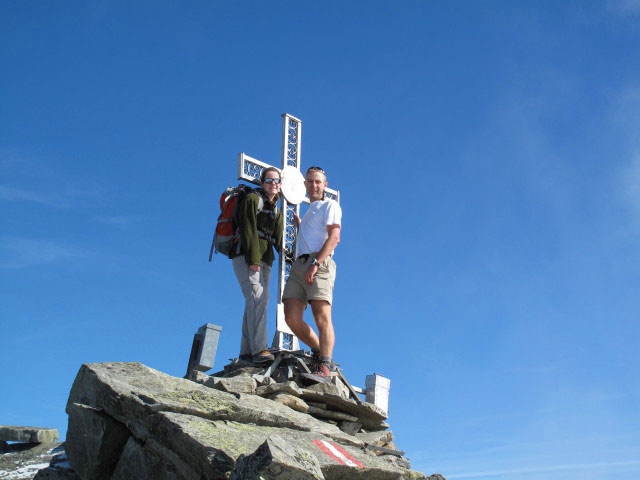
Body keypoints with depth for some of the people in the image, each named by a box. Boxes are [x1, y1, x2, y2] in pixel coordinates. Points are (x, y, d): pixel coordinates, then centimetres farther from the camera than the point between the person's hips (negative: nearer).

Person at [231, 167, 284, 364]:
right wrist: (253, 259, -19)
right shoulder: (252, 199, 2)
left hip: (264, 260, 8)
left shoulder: (276, 211, 25)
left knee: (256, 302, 1)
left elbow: (278, 240, 20)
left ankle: (247, 351, 2)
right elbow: (248, 229, -9)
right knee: (257, 298, -22)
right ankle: (259, 349, -29)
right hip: (246, 256, -8)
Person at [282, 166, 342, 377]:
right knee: (291, 317, -7)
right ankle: (321, 352, 7)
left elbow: (334, 237, -7)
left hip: (319, 264, -7)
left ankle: (324, 366, -23)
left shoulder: (330, 205, 10)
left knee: (322, 316, -19)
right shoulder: (309, 212, 34)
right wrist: (299, 223, 41)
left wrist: (316, 264, -18)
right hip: (299, 265, 7)